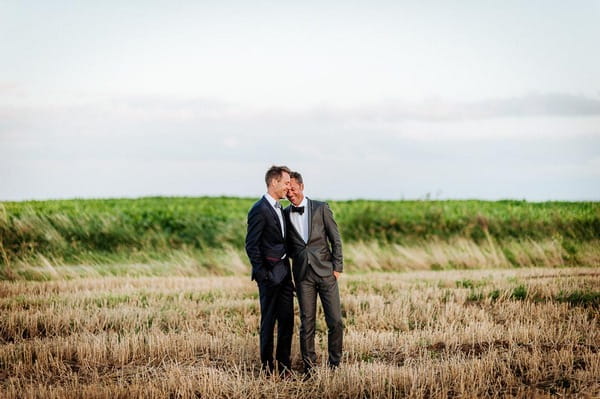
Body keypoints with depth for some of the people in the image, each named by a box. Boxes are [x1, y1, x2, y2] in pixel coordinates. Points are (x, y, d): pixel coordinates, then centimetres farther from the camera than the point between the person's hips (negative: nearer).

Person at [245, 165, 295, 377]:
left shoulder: (279, 209, 14)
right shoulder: (259, 210, -14)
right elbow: (251, 246, -15)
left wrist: (286, 268, 12)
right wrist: (262, 274, -16)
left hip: (283, 272, 8)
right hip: (269, 273, -8)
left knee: (287, 318, 7)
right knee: (269, 320, 1)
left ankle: (283, 363, 13)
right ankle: (267, 364, 10)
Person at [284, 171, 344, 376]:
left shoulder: (321, 208, 1)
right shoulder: (285, 214, 6)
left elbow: (336, 239, 3)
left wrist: (337, 267, -2)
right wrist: (297, 257, 0)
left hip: (326, 272, -1)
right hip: (303, 274, 1)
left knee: (335, 321, -3)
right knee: (307, 323, 1)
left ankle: (335, 363, 10)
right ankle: (308, 366, 9)